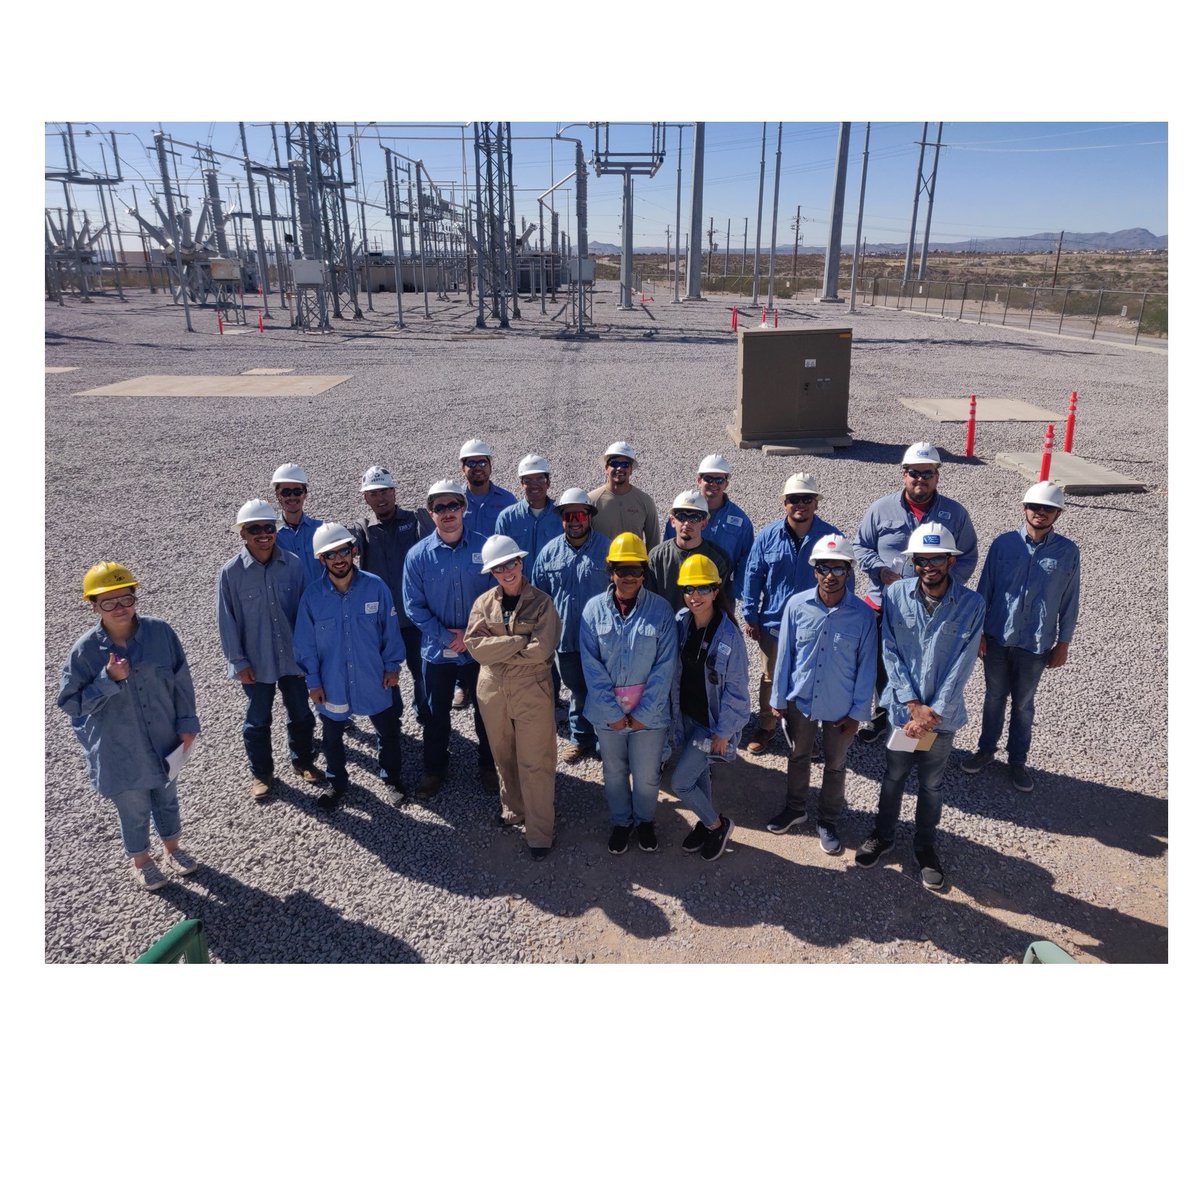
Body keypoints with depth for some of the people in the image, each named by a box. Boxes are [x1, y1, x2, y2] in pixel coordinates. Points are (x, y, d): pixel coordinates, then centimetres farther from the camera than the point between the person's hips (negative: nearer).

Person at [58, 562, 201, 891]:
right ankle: (140, 860, 45)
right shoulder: (85, 650, -19)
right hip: (120, 752, -2)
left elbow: (181, 681, -4)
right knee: (134, 811, 17)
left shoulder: (160, 632, -15)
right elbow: (71, 702, -12)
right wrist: (108, 679, -27)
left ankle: (172, 848, 51)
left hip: (163, 740, 2)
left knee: (167, 799, 25)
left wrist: (187, 723, -3)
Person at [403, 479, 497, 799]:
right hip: (436, 650, 1)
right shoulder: (418, 555, -8)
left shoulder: (484, 548, -10)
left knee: (486, 709, 15)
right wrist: (446, 637, -14)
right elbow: (414, 606, -6)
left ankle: (489, 765, 37)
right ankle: (434, 769, 37)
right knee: (436, 713, 17)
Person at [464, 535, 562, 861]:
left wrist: (498, 649, -12)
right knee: (504, 758, 20)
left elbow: (541, 650, -18)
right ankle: (513, 809, 43)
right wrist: (520, 641, -18)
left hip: (532, 692, -4)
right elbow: (475, 646, -12)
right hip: (492, 692, 4)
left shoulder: (542, 602, -8)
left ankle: (540, 833, 15)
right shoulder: (484, 603, 1)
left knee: (535, 763, 2)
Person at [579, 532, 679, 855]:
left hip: (649, 713, -1)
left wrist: (643, 713, -14)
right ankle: (621, 822, 44)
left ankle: (645, 821, 42)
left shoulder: (660, 608, -10)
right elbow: (591, 665, -9)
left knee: (647, 776, 14)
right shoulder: (594, 608, -7)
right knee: (614, 773, 20)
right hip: (608, 713, 1)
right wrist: (614, 713, -13)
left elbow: (665, 666, -11)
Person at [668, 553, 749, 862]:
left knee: (680, 782, -3)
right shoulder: (680, 623, -8)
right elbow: (674, 673, 4)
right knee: (699, 771, 22)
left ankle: (718, 825, 23)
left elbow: (736, 689, -16)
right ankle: (706, 823, 46)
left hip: (711, 722, -5)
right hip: (686, 715, 5)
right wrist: (673, 714, 8)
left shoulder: (729, 635, -23)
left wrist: (723, 732, -12)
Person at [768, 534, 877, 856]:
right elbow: (785, 655, -4)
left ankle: (828, 822, 40)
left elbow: (866, 666, -8)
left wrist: (858, 712, -5)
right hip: (800, 700, 1)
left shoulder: (863, 614, -17)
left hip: (840, 708, -1)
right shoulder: (797, 605, -14)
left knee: (835, 766, 18)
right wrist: (778, 699, 1)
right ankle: (795, 809, 46)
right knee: (798, 757, 23)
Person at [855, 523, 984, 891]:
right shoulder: (895, 594, -11)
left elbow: (961, 666, -13)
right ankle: (884, 836, 39)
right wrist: (914, 705, -13)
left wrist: (933, 713, -15)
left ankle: (925, 845, 37)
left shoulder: (971, 604, -13)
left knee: (931, 785, 16)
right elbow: (891, 654, -8)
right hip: (903, 708, 1)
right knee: (893, 777, 18)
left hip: (943, 714, -1)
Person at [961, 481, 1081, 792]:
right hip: (996, 638, 1)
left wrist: (1062, 644, 2)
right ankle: (986, 750, 34)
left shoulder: (1067, 552, -6)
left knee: (1023, 704, 14)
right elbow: (985, 589, 0)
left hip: (1036, 644, 0)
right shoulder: (1004, 543, -6)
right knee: (994, 697, 17)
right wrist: (978, 631, 0)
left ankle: (1018, 760, 30)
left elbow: (1069, 602, 1)